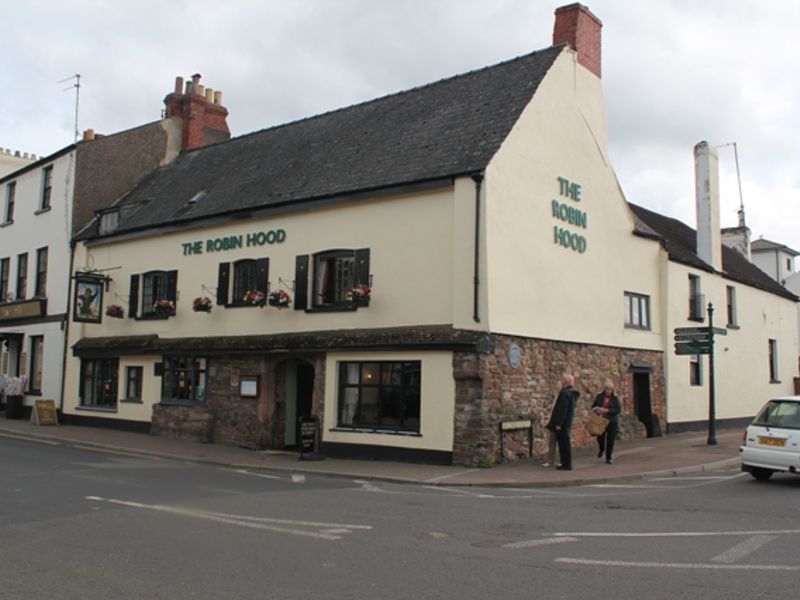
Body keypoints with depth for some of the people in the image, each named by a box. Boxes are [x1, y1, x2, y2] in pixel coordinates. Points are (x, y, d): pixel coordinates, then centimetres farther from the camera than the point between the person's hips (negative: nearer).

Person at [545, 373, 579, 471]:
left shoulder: (565, 393, -18)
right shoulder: (572, 392, 13)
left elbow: (562, 409, -23)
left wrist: (558, 423, -21)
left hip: (562, 423, -10)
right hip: (567, 423, 10)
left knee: (564, 444, -4)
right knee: (564, 444, 15)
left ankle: (567, 465, 0)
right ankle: (566, 464, 20)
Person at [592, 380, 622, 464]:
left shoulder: (615, 398, -2)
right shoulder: (599, 396, 3)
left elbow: (618, 409, -8)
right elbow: (593, 406, 11)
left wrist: (607, 411, -19)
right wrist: (597, 410, -11)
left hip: (612, 422, -1)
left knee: (610, 440, -1)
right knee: (600, 437, 1)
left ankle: (609, 458, 13)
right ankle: (601, 449, 36)